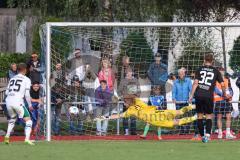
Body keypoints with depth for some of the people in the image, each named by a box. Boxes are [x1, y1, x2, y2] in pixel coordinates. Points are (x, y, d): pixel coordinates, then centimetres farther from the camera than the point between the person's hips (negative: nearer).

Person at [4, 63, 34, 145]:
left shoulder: (12, 79, 19)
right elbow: (27, 94, -3)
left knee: (12, 119, 29)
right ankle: (27, 138, -16)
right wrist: (30, 104, 8)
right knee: (28, 120, 1)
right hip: (18, 101, -5)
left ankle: (7, 135, 15)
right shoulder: (26, 80, 4)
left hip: (8, 101, 5)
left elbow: (7, 92, 17)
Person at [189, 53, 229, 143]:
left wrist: (191, 95, 1)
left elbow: (195, 83, -1)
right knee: (209, 116, 7)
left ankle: (202, 136, 13)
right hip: (209, 96, -1)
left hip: (199, 95, 1)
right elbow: (222, 85, 6)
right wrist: (224, 94, 23)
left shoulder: (199, 70, 8)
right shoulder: (216, 71, 8)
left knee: (199, 116, 11)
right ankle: (207, 134, -13)